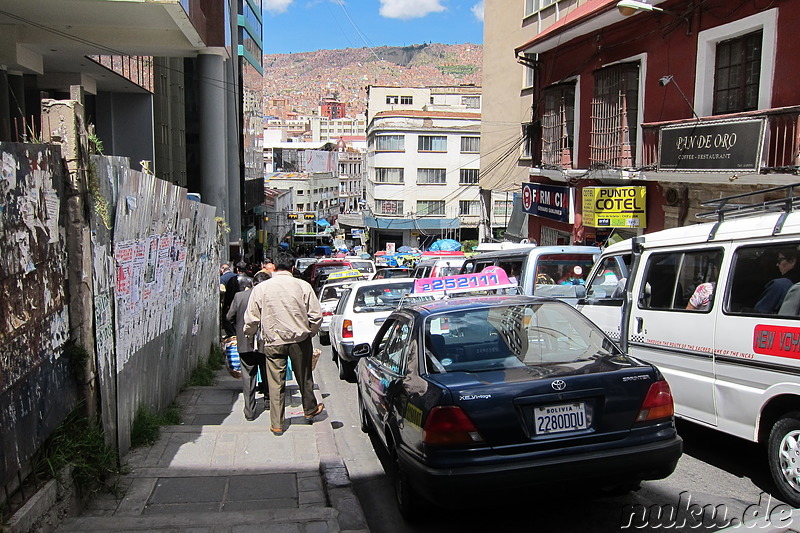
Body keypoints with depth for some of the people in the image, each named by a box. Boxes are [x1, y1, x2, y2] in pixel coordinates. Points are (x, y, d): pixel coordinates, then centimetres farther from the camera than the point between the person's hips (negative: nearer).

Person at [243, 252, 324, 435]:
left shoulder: (260, 288, -4)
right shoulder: (303, 286, -5)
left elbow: (251, 319, 0)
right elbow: (316, 316, -3)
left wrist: (248, 335, 20)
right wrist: (310, 333, 15)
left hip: (273, 342, 0)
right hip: (299, 339, 0)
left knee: (276, 383, 7)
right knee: (304, 377, 18)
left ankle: (277, 424, 13)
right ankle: (310, 410, 38)